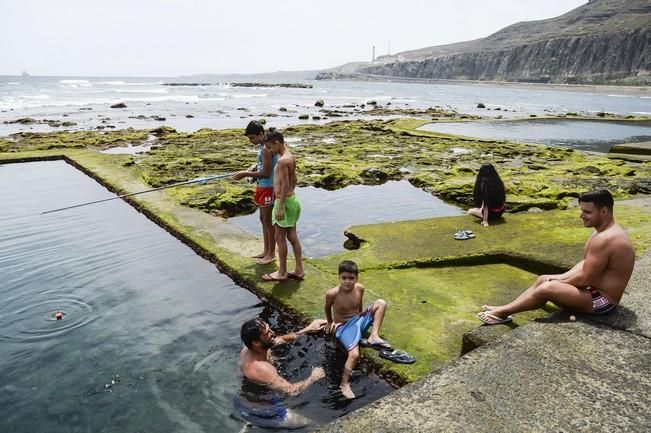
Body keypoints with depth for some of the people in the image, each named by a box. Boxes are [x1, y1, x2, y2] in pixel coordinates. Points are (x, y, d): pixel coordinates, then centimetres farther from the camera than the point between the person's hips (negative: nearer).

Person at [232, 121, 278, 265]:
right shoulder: (261, 146, 8)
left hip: (268, 188, -10)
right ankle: (266, 251, 28)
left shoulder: (266, 149, -22)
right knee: (263, 219, 17)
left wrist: (245, 174, -16)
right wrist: (251, 169, 1)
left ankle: (271, 253, 14)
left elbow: (266, 173, -23)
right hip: (262, 187, 10)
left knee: (268, 221, 1)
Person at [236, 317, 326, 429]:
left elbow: (282, 339, 2)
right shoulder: (261, 368, -38)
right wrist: (313, 377, -15)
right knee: (308, 424, 4)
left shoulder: (251, 348, -14)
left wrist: (307, 329, -2)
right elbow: (291, 390, -31)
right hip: (260, 412, -8)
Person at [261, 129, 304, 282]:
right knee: (292, 236, 13)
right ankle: (299, 270, 20)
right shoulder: (290, 157, 11)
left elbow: (285, 185, -22)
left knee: (280, 238, 2)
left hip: (285, 201, -10)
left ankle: (282, 272, 12)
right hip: (292, 199, 10)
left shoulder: (282, 160, -19)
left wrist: (280, 207, -21)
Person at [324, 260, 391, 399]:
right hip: (344, 327, -5)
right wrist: (330, 322, 15)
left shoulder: (360, 288, -9)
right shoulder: (332, 293, -22)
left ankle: (373, 336, -15)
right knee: (354, 354, -29)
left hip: (359, 321, 5)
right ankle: (344, 384, -11)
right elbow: (327, 307, 1)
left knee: (381, 303, -10)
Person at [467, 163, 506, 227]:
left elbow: (485, 204, -28)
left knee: (470, 211, 21)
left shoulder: (484, 184, -25)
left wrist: (485, 221, -23)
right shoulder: (498, 182, -6)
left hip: (492, 213, -6)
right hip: (501, 211, 6)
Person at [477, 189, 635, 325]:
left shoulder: (605, 239, -28)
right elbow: (585, 264, 13)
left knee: (548, 288, -19)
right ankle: (504, 309, 3)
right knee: (543, 279, 5)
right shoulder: (605, 231, 7)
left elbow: (584, 279, -26)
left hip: (602, 300, -10)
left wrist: (559, 282, -9)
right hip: (595, 289, 10)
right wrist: (561, 277, 1)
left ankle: (503, 312, -6)